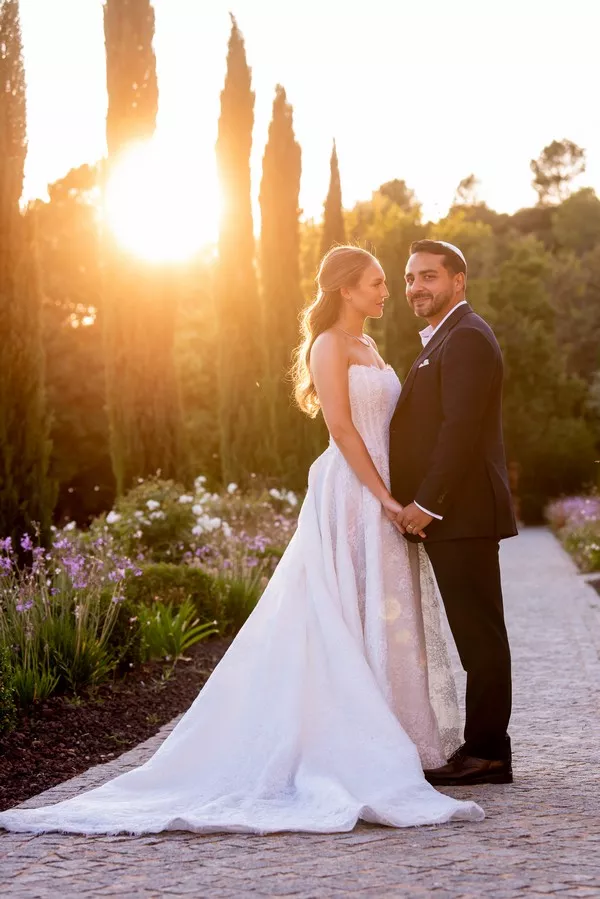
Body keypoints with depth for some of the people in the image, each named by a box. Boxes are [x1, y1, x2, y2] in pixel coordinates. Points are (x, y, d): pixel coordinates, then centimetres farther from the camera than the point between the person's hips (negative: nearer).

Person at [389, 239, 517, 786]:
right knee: (476, 634, 11)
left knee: (479, 634, -6)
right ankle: (485, 750, 17)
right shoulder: (446, 339, 22)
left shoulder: (466, 337, -11)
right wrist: (419, 503, 16)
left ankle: (487, 753, -1)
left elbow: (461, 428, -20)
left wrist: (426, 504, -20)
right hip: (451, 514, 10)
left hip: (463, 511, -10)